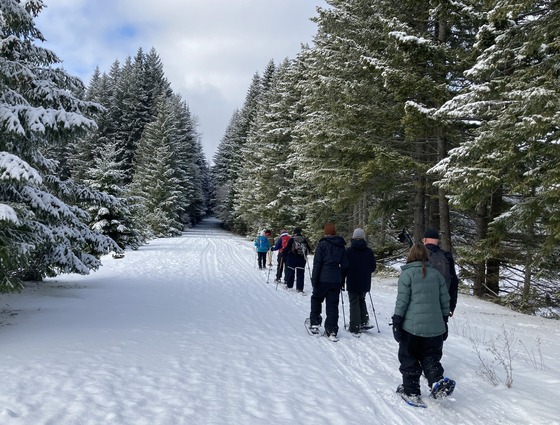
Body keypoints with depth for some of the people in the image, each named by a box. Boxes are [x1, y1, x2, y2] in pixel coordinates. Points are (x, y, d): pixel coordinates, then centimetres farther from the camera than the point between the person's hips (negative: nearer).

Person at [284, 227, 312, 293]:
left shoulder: (292, 239, -8)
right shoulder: (305, 239, 1)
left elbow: (287, 248, -11)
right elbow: (309, 249, 6)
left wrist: (283, 254, 5)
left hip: (292, 258, -2)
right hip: (302, 259, 2)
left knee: (290, 271, 11)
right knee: (300, 273, 5)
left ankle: (289, 285, 19)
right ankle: (299, 288, 2)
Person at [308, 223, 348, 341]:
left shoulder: (322, 244, -7)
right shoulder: (341, 246, 9)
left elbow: (317, 263, -10)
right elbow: (345, 264, 12)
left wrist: (314, 278, -6)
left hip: (323, 279, -4)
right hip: (336, 280, 4)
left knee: (316, 299, 17)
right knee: (333, 304, 7)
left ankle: (314, 323, 15)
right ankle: (332, 331, 6)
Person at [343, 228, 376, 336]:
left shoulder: (348, 251, -11)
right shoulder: (369, 251, -2)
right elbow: (373, 267, 4)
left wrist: (342, 279, 7)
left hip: (352, 282, -3)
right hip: (365, 282, 3)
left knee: (354, 303, 4)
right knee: (361, 300, 23)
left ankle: (355, 328, 5)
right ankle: (364, 322, 14)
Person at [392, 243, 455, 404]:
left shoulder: (407, 273, -7)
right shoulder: (436, 274, 7)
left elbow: (402, 301, -11)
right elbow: (445, 301, 11)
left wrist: (397, 323, -5)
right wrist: (444, 322, 20)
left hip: (412, 326, -4)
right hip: (435, 327, 4)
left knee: (409, 359, 11)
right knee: (431, 358, 17)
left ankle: (411, 391, 17)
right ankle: (438, 383, -4)